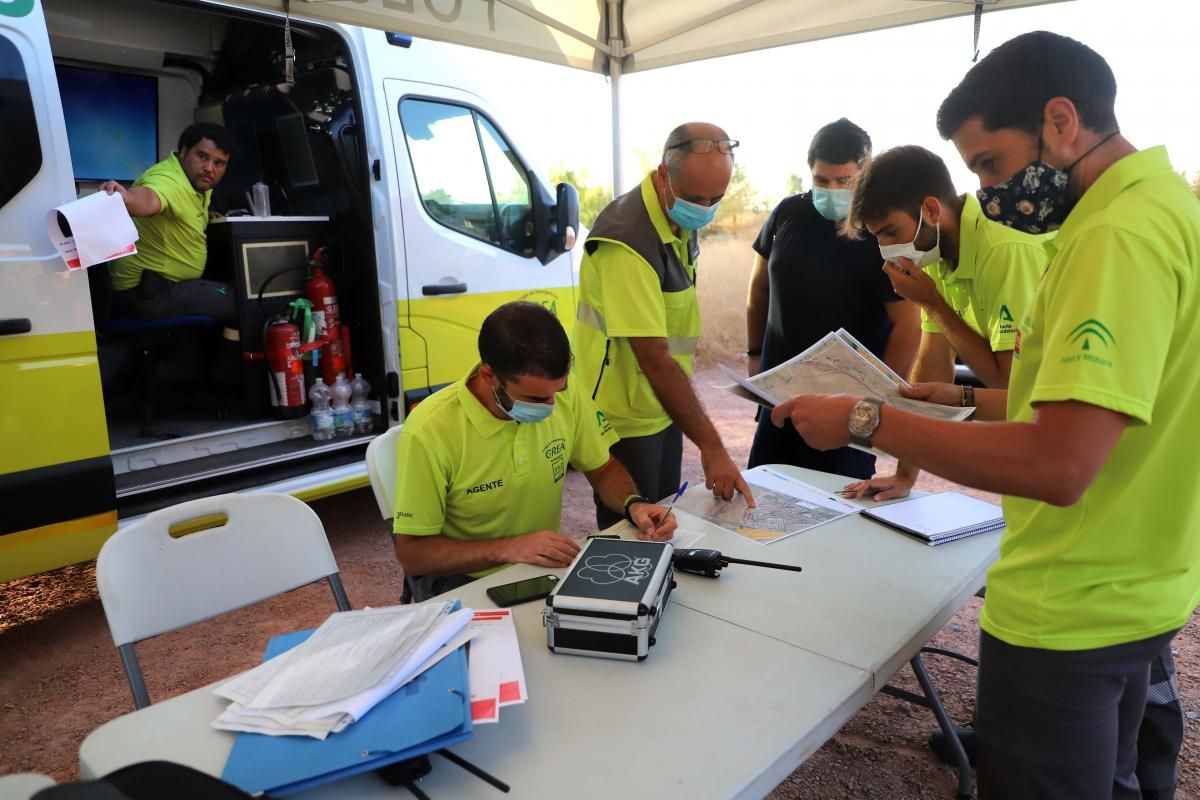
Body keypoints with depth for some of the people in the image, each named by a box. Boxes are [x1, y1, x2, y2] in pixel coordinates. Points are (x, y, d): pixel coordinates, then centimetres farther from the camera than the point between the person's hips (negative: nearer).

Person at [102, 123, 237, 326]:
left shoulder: (199, 180, 5)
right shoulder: (168, 179, -23)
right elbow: (147, 200, -46)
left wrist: (201, 215, 9)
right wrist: (123, 196, -65)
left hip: (163, 283, 10)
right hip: (145, 291, -10)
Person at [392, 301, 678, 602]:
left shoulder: (565, 391, -11)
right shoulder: (429, 431, -23)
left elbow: (603, 469, 6)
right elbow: (411, 553, -15)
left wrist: (634, 503, -15)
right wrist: (510, 548, -27)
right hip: (460, 581, -4)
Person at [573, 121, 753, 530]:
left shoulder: (681, 220, 2)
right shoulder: (628, 241, -27)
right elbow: (653, 358, -31)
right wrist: (711, 446, -30)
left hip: (662, 408, 8)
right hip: (626, 421, -8)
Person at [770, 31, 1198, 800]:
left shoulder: (1120, 234, -25)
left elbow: (1059, 465, -33)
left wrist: (866, 420, -26)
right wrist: (971, 399, 11)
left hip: (1071, 610, -9)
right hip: (1134, 590, 10)